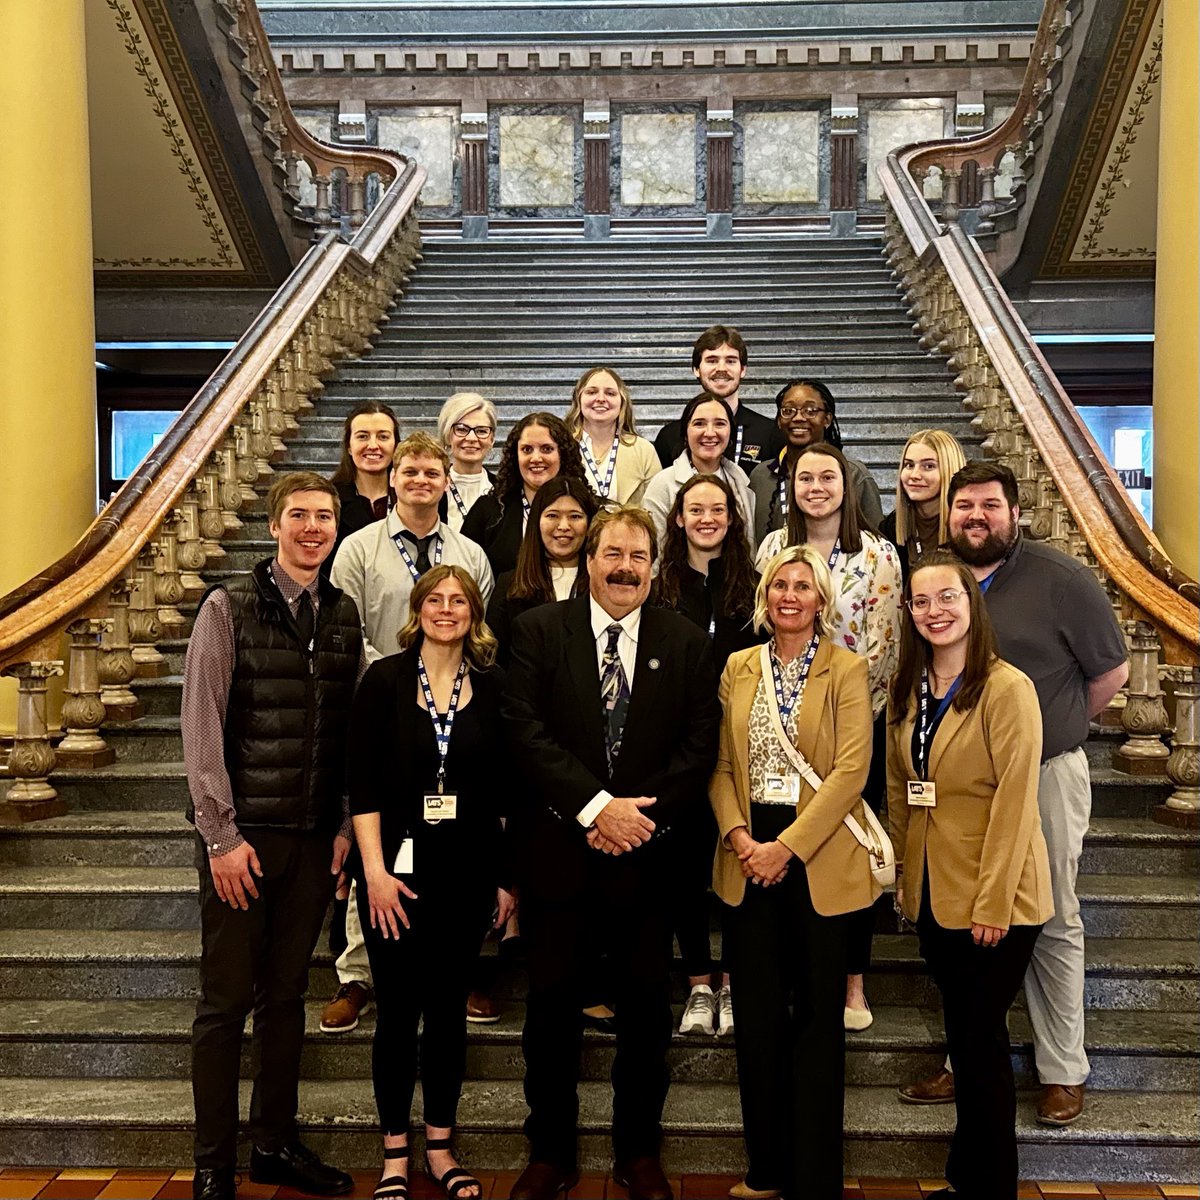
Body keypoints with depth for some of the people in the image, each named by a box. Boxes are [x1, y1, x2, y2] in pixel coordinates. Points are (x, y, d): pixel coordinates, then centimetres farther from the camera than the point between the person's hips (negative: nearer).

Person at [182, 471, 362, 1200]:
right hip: (243, 835, -4)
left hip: (316, 835, 4)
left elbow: (352, 730, 7)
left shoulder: (345, 615, 6)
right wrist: (221, 836, -11)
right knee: (227, 1001, 6)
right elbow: (202, 727, -9)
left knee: (287, 994, 14)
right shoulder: (229, 608, -6)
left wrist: (347, 827, 2)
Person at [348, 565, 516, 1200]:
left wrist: (507, 876, 1)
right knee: (397, 1011, 6)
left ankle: (440, 1148, 26)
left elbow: (505, 788, 3)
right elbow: (362, 779, -6)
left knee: (448, 1009, 11)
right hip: (397, 866, -1)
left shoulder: (493, 686, 2)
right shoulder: (384, 678, -3)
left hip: (467, 868, 2)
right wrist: (375, 870, -12)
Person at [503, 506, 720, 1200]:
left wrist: (645, 816, -12)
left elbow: (701, 745, -1)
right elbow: (527, 732, -8)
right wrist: (595, 806, -16)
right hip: (559, 850, 0)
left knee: (648, 1007, 10)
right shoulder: (539, 631, 0)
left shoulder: (688, 643, 4)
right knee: (552, 1005, 10)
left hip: (649, 852, 1)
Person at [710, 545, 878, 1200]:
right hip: (747, 860, 3)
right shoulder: (738, 667, 8)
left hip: (816, 860, -3)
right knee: (756, 1016, 9)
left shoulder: (847, 671, -3)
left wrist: (787, 846, -17)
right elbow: (721, 764, 7)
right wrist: (737, 835, -9)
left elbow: (850, 771, -12)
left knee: (816, 1017, 7)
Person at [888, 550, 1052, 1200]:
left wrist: (994, 903, -19)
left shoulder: (1007, 689, -14)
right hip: (934, 893, 6)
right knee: (962, 1034, 15)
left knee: (981, 1038, 3)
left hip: (996, 901, -6)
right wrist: (903, 871, 7)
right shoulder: (907, 693, 7)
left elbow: (1014, 803, -17)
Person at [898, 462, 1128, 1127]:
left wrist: (1055, 729, 4)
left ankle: (1064, 1070, 23)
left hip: (1046, 774, -4)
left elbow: (1111, 671, -4)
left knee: (1055, 925, 9)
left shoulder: (1061, 579, -10)